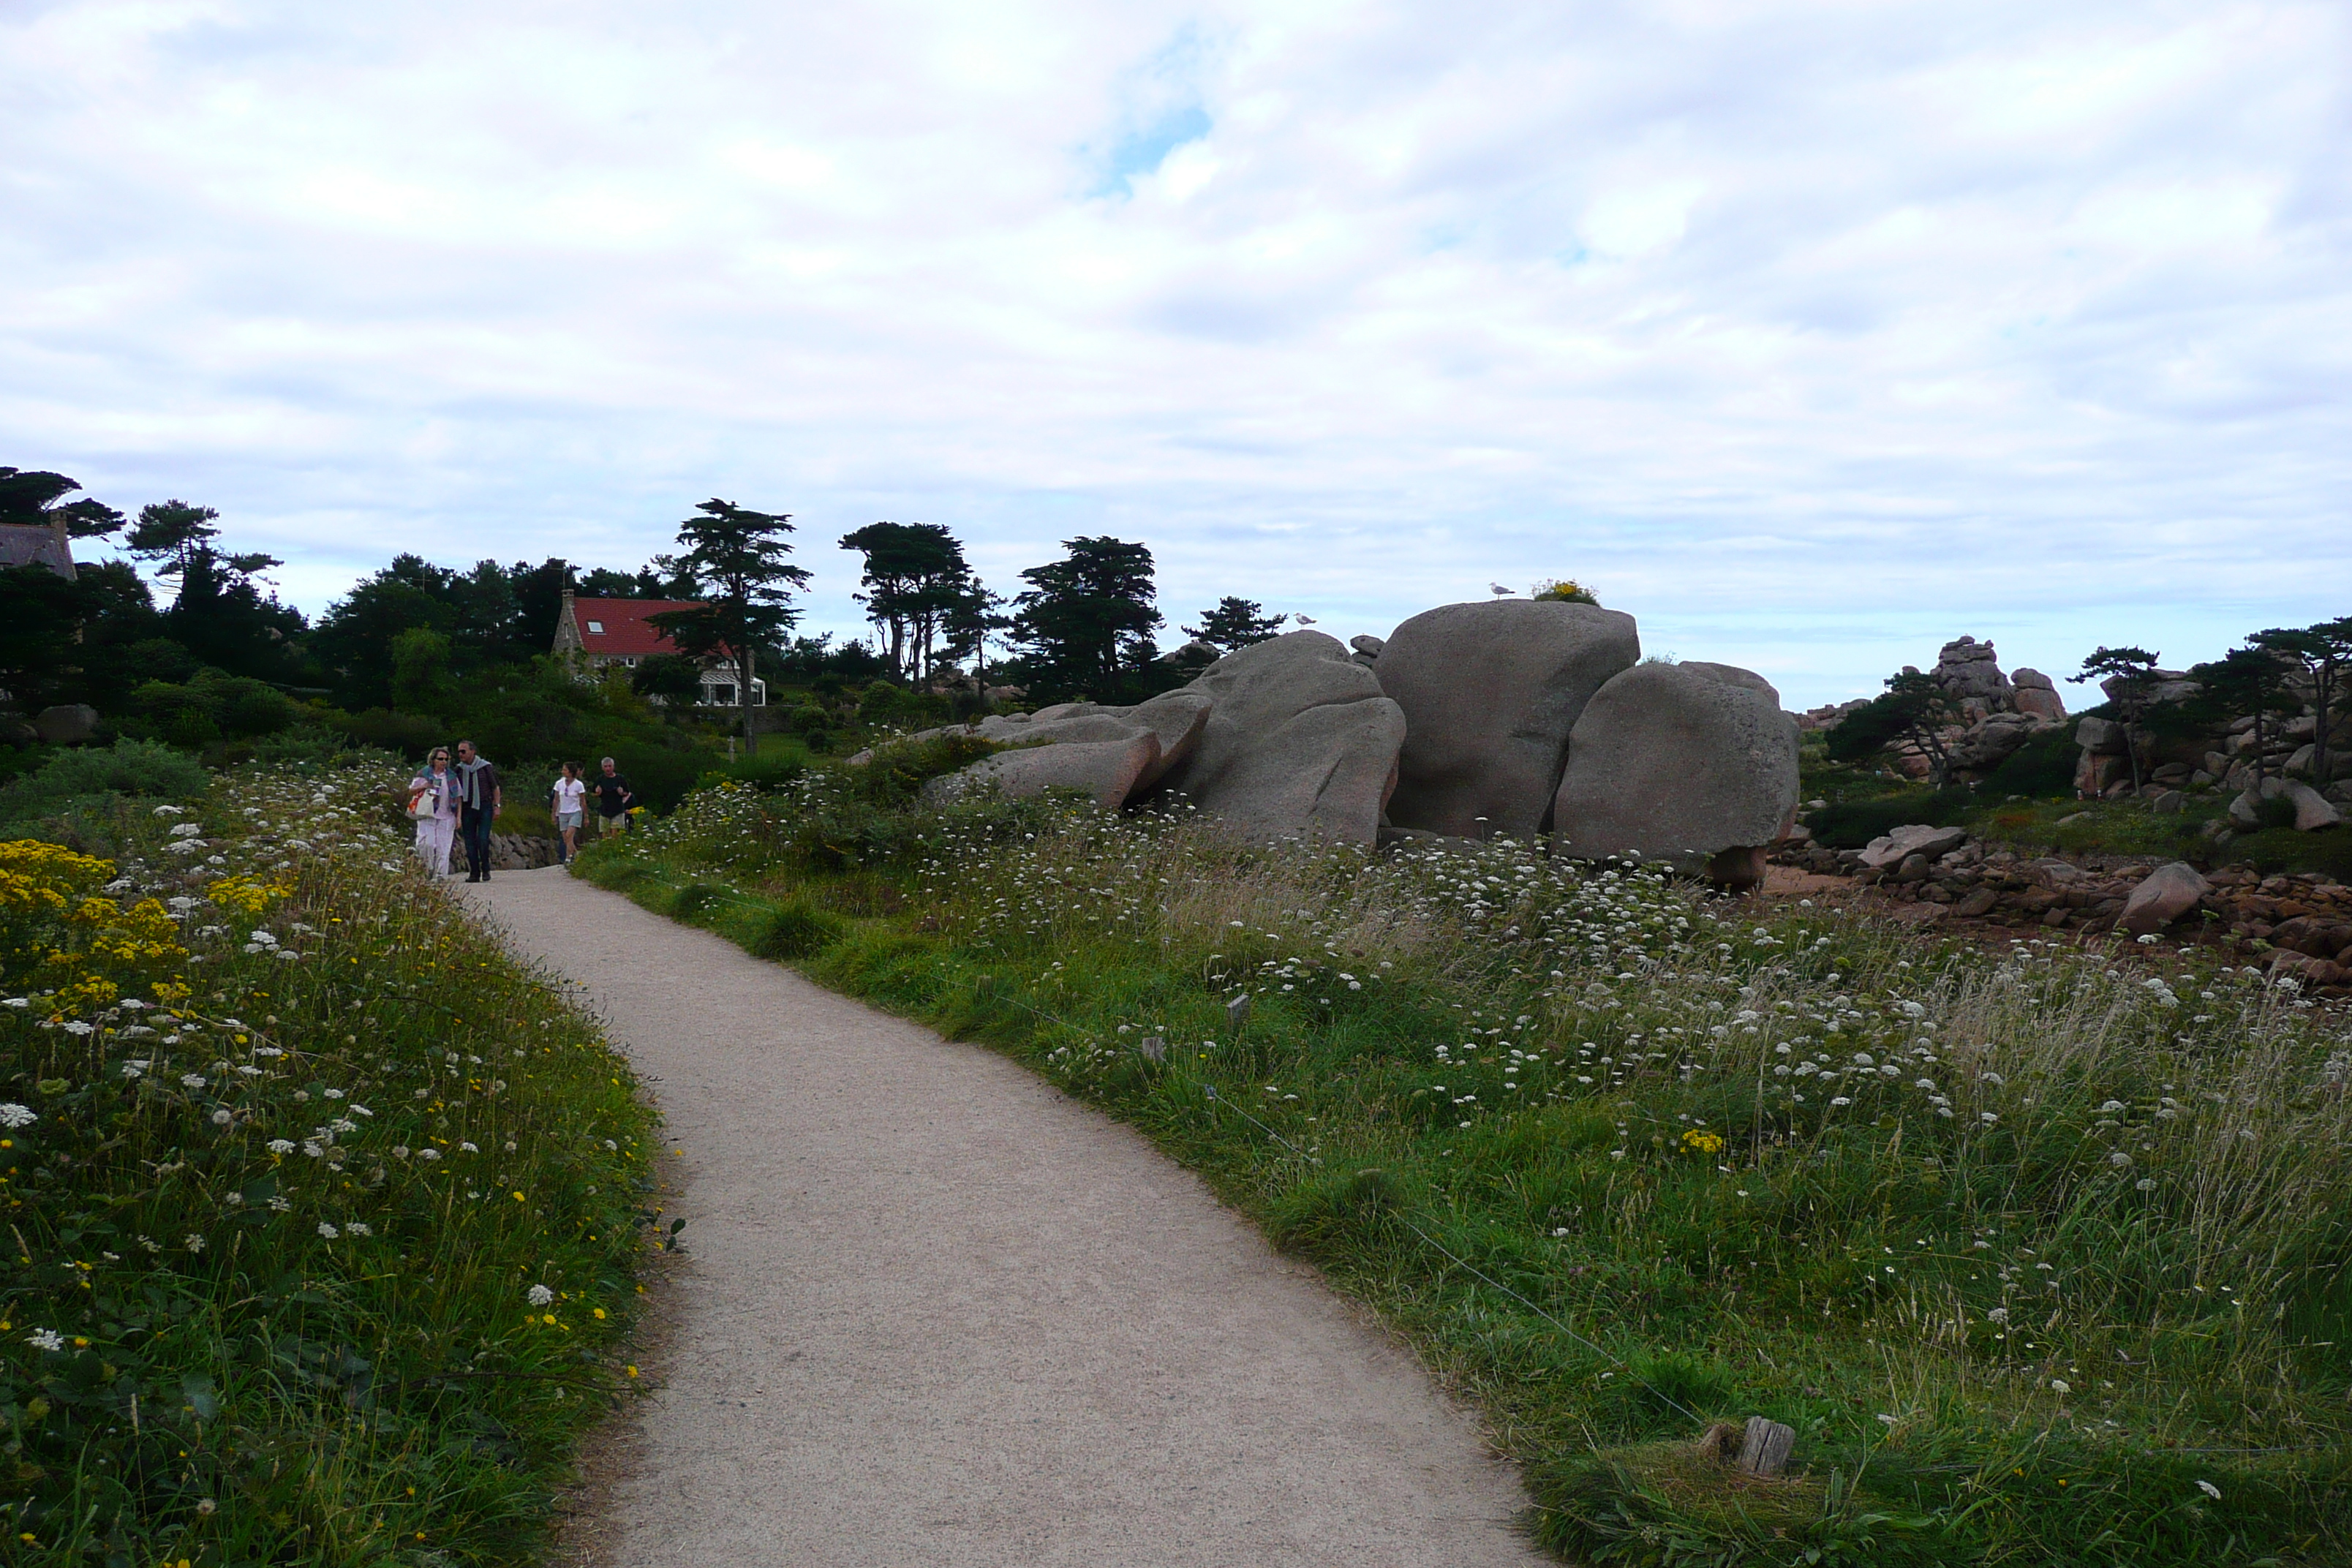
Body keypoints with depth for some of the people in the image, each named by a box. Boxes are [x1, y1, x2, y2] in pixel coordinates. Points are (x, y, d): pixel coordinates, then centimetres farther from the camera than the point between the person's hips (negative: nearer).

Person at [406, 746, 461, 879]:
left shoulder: (452, 777, 10)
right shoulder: (423, 775, 7)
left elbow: (458, 798, 11)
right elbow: (411, 791, 14)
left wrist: (459, 817, 4)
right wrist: (422, 787, -8)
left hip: (446, 817, 1)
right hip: (427, 815, -1)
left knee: (443, 847, -3)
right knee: (427, 843, -11)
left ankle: (441, 874, 0)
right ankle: (428, 869, 9)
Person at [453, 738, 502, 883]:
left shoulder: (485, 767, 0)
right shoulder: (459, 770, 7)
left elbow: (495, 787, 5)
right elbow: (457, 792, 11)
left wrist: (497, 806, -2)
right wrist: (458, 814, 5)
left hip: (485, 808, -3)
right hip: (467, 809, 3)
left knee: (483, 839, -13)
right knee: (470, 842, 1)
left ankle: (485, 869, 2)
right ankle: (474, 873, 7)